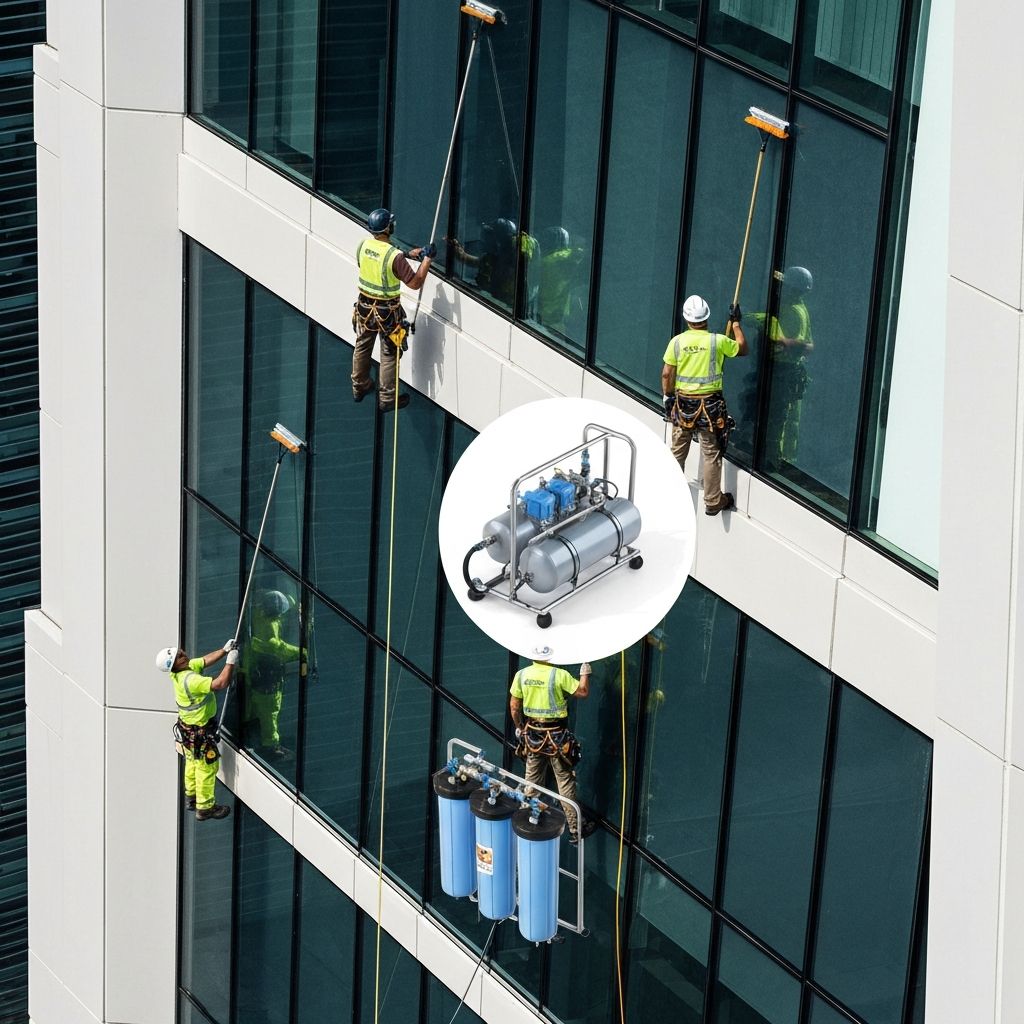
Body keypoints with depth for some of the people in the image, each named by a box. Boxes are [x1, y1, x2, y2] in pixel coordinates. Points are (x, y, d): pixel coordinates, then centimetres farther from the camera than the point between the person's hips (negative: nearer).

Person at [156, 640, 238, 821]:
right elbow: (221, 683, -39)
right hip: (199, 731, -9)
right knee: (207, 767, 5)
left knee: (193, 762, 27)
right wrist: (231, 662, -29)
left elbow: (206, 660, 5)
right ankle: (205, 807, 16)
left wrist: (225, 650, -7)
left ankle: (191, 796, 45)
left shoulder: (189, 666, -9)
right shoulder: (190, 680, -36)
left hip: (187, 726, 9)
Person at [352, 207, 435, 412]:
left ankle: (359, 387, 41)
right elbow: (415, 283, -23)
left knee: (362, 347, 24)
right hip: (387, 312, -6)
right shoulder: (394, 256, -29)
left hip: (364, 306, 6)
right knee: (389, 354, 10)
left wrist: (407, 254, 10)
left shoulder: (363, 246, -9)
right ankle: (387, 398, 20)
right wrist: (427, 259, -14)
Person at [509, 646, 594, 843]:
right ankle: (575, 828, 10)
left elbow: (514, 706, 4)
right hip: (556, 736, -4)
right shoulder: (559, 675, -18)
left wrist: (519, 727, 18)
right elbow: (583, 692, -10)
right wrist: (585, 672, 6)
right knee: (565, 781, 5)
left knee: (532, 780, 17)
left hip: (532, 734, 4)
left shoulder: (521, 675, -4)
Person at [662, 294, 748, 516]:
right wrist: (735, 323, 16)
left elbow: (667, 374, -3)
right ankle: (713, 502, 10)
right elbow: (742, 348, 6)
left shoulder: (677, 342, -7)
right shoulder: (718, 341, -12)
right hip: (710, 405, -2)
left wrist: (667, 397, 12)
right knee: (712, 454, 6)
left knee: (678, 451, 17)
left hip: (682, 403, 2)